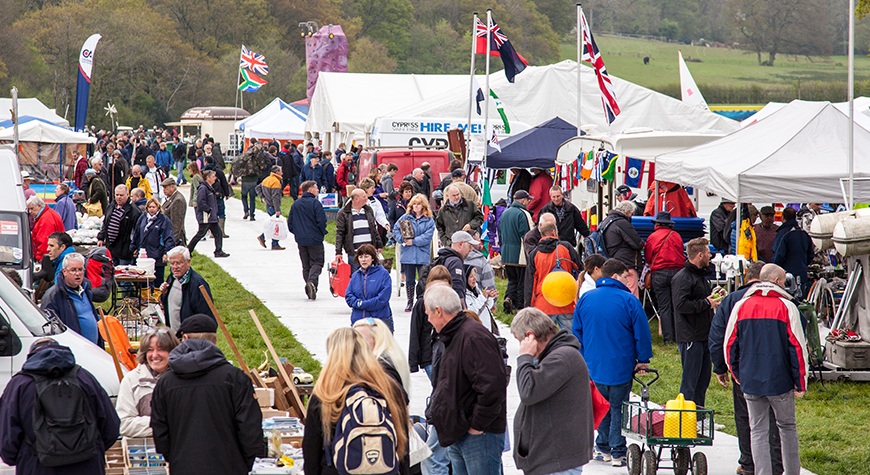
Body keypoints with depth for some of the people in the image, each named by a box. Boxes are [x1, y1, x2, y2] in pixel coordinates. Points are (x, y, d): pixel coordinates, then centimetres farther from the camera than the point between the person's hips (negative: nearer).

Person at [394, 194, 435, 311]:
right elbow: (395, 231, 6)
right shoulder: (405, 217, 8)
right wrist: (403, 239, -11)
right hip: (407, 254, 2)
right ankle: (410, 303, 17)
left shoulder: (429, 221, 1)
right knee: (409, 279, 8)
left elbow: (427, 237, -8)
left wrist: (413, 241, -16)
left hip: (422, 255, -2)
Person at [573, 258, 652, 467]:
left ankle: (603, 448, 21)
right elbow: (641, 334, -8)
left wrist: (583, 360, 18)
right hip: (621, 367, -4)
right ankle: (618, 453, 7)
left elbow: (577, 333, 9)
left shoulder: (585, 299, 3)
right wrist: (643, 360, 3)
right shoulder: (629, 301, -10)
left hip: (594, 366, 4)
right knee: (618, 408, 5)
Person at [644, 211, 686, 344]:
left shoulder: (652, 237, 2)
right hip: (677, 271, 2)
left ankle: (668, 337, -6)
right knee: (676, 306, 7)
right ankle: (677, 336, 6)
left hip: (659, 273, -2)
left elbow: (647, 258, 12)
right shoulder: (676, 236, 8)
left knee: (664, 307, -1)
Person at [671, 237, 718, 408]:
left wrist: (713, 297, 9)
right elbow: (681, 304, -27)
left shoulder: (701, 275, 16)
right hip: (690, 338, -10)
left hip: (704, 335, 10)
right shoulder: (682, 278, -16)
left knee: (704, 377, 15)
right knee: (690, 379, -5)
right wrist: (706, 303, -19)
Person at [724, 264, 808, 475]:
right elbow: (797, 347, -7)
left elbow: (729, 344, 6)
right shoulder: (787, 307, -6)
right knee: (787, 427, 14)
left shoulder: (740, 306, 2)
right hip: (780, 381, -2)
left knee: (758, 430, 7)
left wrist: (737, 374, 20)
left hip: (750, 381, 2)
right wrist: (800, 382, -1)